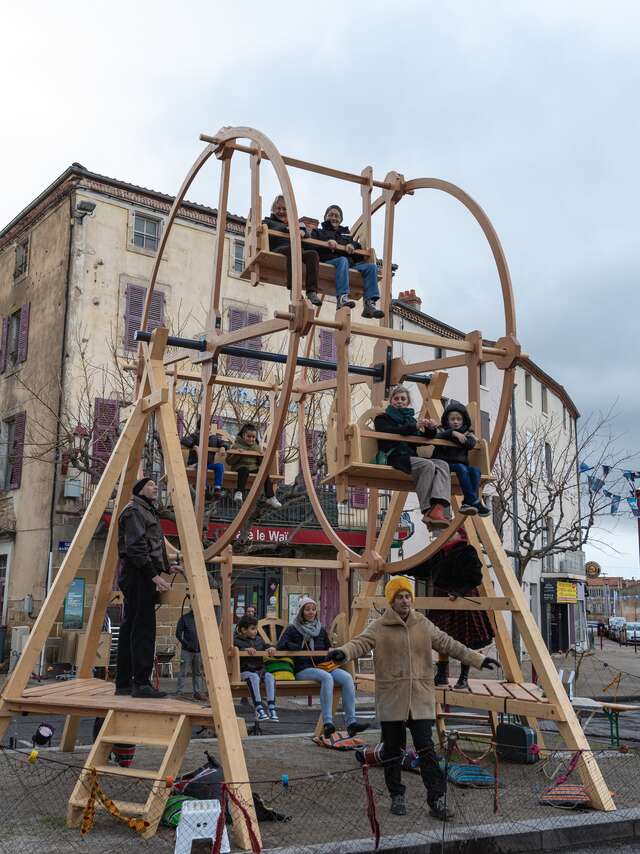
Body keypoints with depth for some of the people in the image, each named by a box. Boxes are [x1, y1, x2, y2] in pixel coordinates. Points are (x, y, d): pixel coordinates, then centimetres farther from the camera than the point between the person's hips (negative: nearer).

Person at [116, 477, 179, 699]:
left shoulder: (147, 512, 25)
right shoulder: (134, 511, -7)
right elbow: (135, 548, -18)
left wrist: (167, 567, 19)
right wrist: (154, 575, -22)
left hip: (141, 577, 11)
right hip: (138, 575, -11)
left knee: (130, 628, 10)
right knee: (143, 628, -12)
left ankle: (123, 683, 14)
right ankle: (141, 683, -12)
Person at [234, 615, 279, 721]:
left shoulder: (258, 639, 19)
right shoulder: (236, 640, 2)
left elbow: (266, 646, 25)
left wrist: (271, 648, 2)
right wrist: (245, 649, -26)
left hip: (259, 670, 5)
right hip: (244, 671, -5)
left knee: (269, 676, -27)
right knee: (254, 677, -38)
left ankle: (271, 708, -32)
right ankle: (258, 709, -42)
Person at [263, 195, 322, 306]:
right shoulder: (268, 221, 28)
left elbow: (307, 234, 22)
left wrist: (302, 231, -3)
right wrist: (286, 229, -5)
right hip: (278, 250, -4)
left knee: (313, 253, -30)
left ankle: (312, 291, -44)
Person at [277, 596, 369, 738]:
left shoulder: (321, 629, 23)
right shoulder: (293, 629, 9)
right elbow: (281, 645, -7)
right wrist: (302, 650, -9)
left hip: (323, 666, 5)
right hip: (303, 670, -5)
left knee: (346, 677, -25)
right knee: (326, 677, -37)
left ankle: (351, 721, -30)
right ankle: (328, 722, -42)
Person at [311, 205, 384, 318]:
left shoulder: (345, 233, 37)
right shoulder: (319, 231, 27)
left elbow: (359, 246, 25)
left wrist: (352, 245, 1)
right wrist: (326, 244, -9)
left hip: (349, 263, 4)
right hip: (328, 261, -4)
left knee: (371, 267, -20)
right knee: (343, 260, -39)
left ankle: (369, 304, -33)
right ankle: (342, 297, -54)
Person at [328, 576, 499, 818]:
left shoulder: (423, 625, 8)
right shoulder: (379, 627, -3)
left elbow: (449, 644, 15)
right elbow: (361, 643, -19)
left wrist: (478, 659, 15)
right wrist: (343, 652, -41)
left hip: (421, 699, 1)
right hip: (391, 700, -1)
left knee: (426, 749, -4)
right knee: (393, 751, 9)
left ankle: (437, 799, 4)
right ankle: (397, 796, 26)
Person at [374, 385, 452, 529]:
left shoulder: (410, 419, 31)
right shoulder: (382, 418, 15)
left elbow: (422, 439, 21)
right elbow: (390, 432, -8)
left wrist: (431, 429, 0)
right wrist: (415, 427, -18)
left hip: (411, 457, 6)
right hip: (395, 457, -6)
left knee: (442, 465, -22)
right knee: (428, 465, -31)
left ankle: (439, 507, -43)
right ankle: (427, 511, -33)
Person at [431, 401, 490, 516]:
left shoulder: (467, 433, 19)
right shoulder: (442, 430, 13)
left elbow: (470, 444, -6)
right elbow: (436, 437, -14)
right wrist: (452, 433, -24)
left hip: (462, 462, 4)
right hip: (445, 463, -4)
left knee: (476, 470, -27)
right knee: (461, 468, -33)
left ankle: (467, 503, -32)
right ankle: (475, 502, -37)